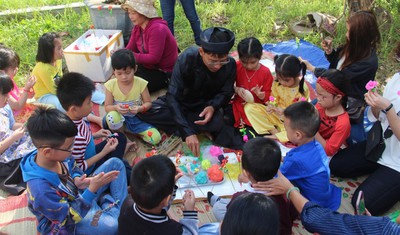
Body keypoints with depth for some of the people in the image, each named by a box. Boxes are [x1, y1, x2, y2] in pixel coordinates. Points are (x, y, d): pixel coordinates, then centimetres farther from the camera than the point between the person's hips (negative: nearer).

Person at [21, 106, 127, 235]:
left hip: (80, 193, 7)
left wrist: (77, 180, -17)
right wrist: (93, 189, -35)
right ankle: (106, 201, 0)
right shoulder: (41, 190, -38)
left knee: (115, 164, 2)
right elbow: (71, 217, -28)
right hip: (68, 221, -7)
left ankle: (122, 207, 5)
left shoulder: (56, 155, -18)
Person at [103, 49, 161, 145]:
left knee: (156, 138, -18)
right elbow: (107, 107, -6)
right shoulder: (111, 85, -12)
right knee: (111, 117, -38)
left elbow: (148, 103, -4)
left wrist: (140, 108, -27)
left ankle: (123, 130, 1)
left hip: (136, 119, 1)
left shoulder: (141, 83, -13)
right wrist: (116, 107, -30)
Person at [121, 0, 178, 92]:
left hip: (164, 73, -8)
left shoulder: (157, 29, -25)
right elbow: (129, 49, 2)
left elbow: (154, 58, -28)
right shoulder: (137, 28, 2)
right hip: (148, 67, 8)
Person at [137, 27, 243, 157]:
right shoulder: (187, 58, -29)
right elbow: (172, 96, -32)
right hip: (181, 103, 1)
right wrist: (188, 132, -42)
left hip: (205, 106, 0)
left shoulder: (230, 65, -20)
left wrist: (213, 106, -31)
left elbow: (226, 92, -6)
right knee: (145, 111, -28)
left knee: (217, 121, -36)